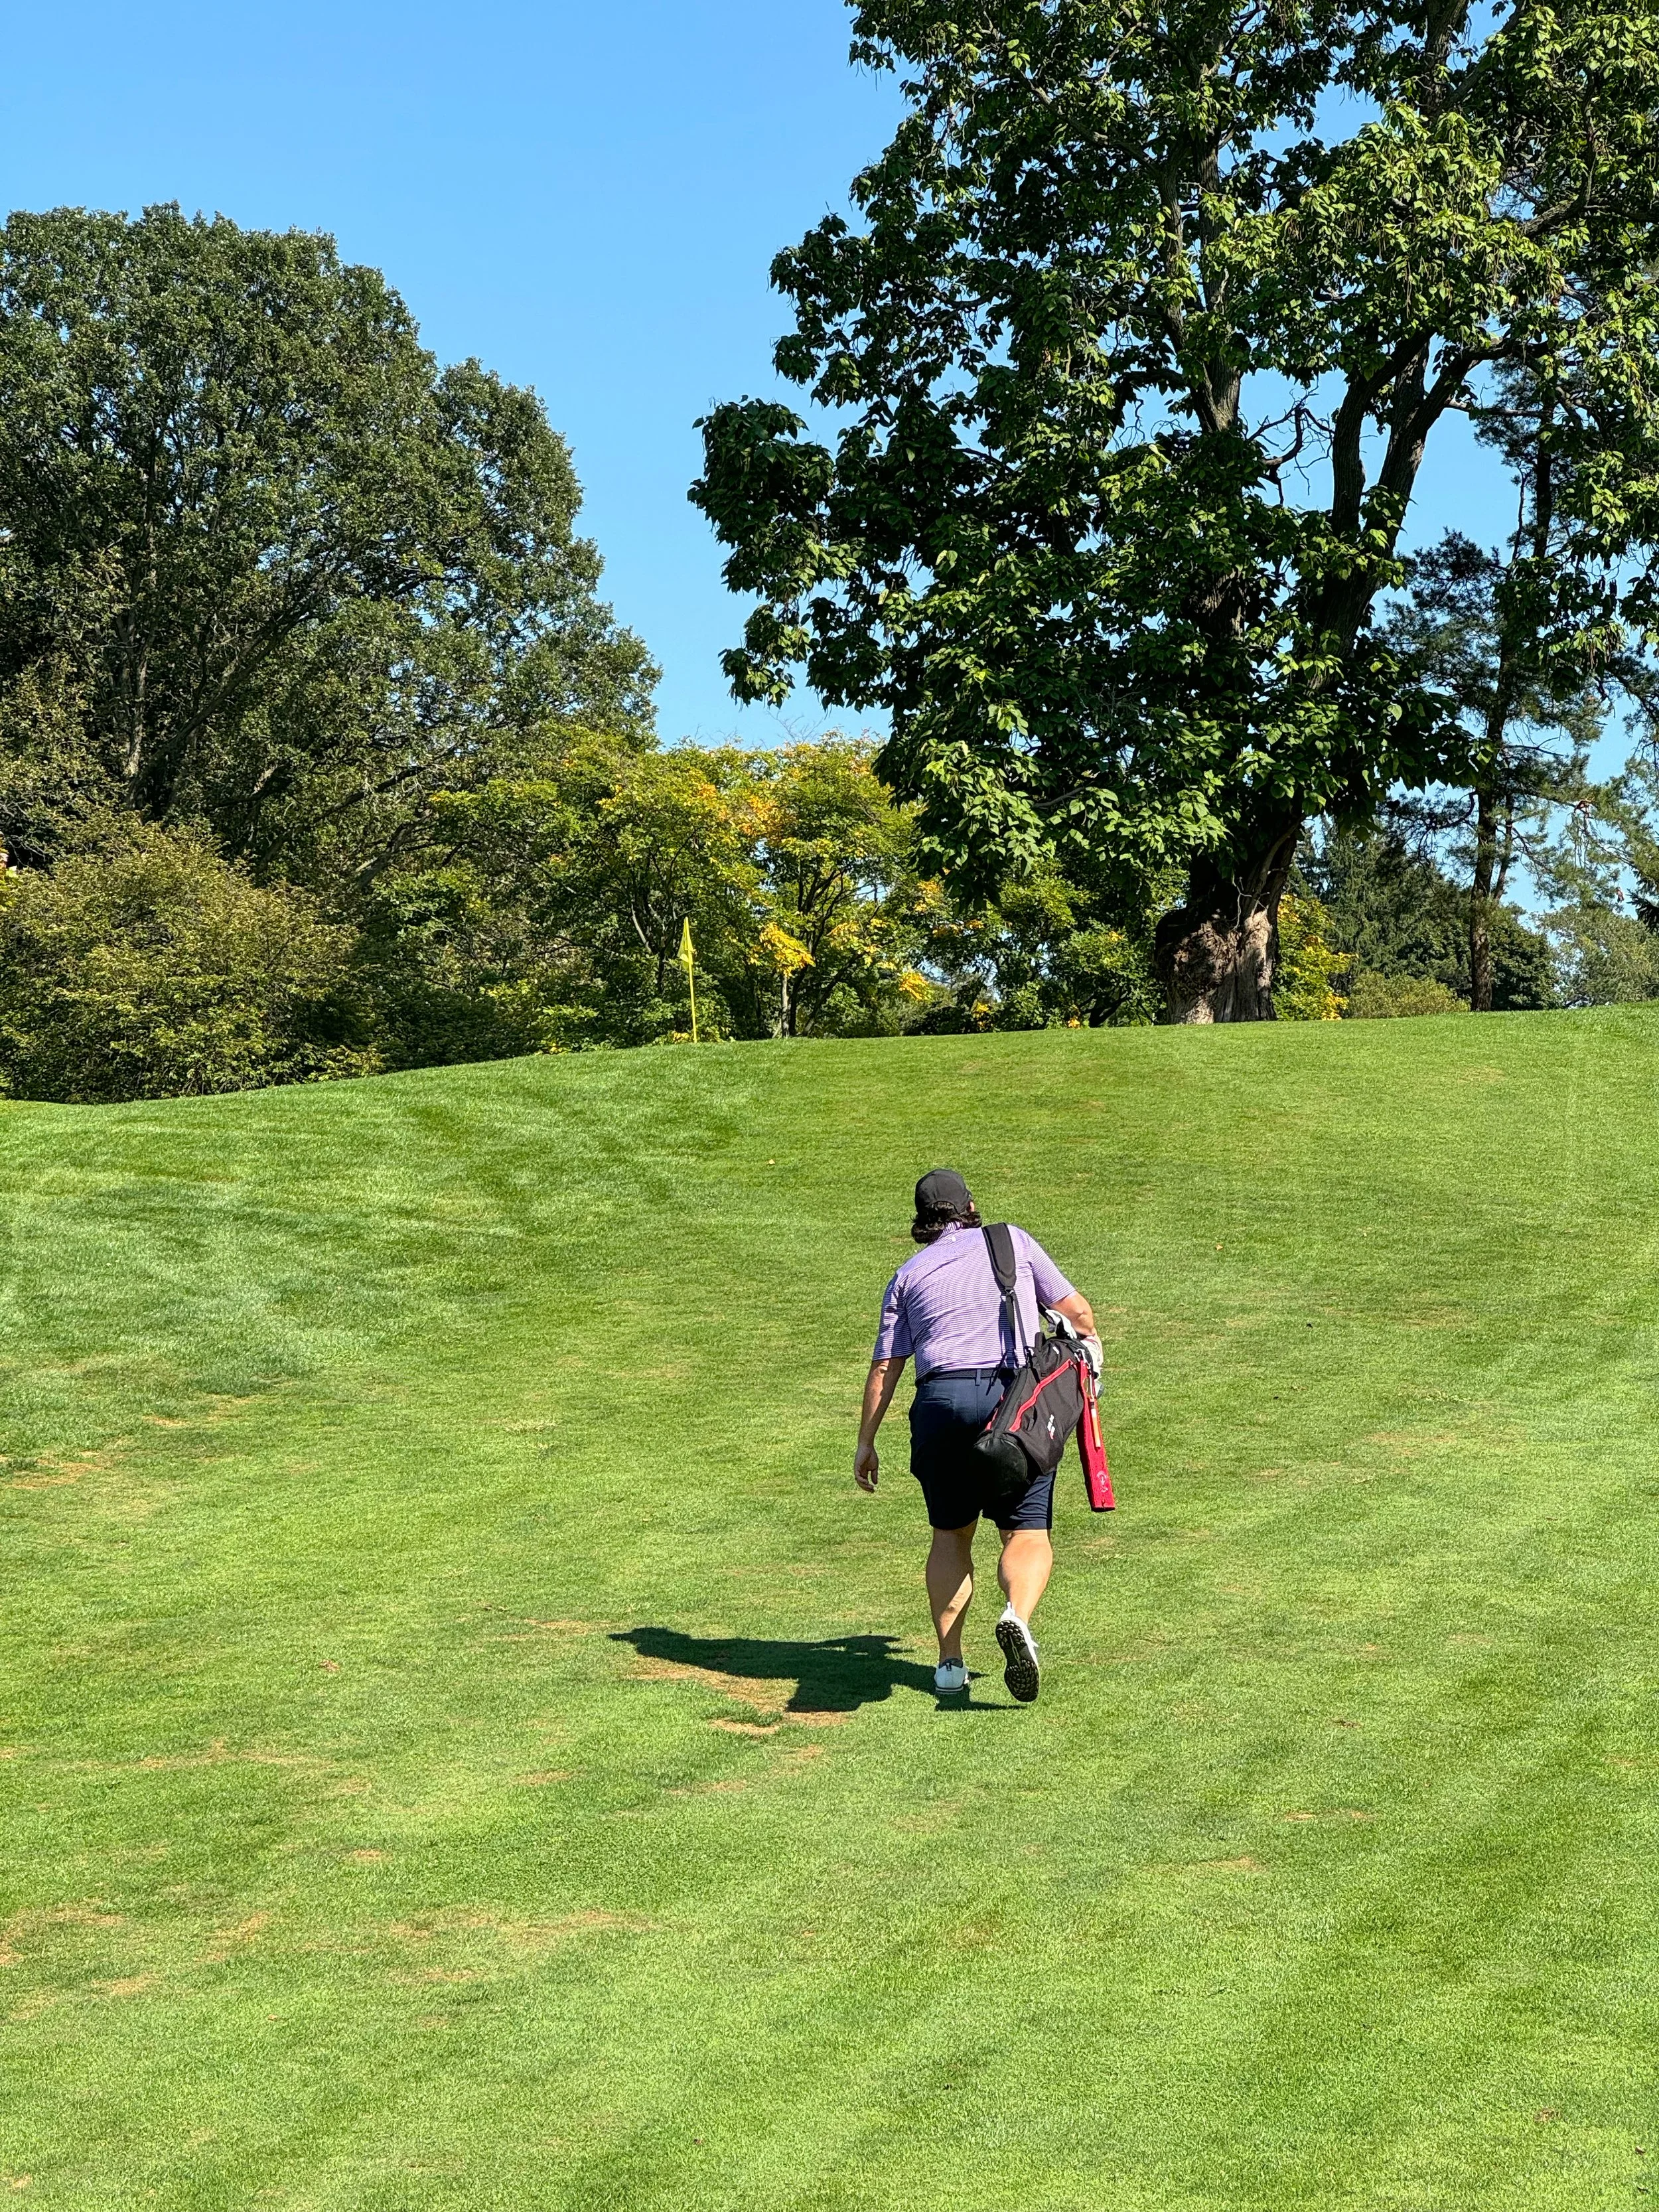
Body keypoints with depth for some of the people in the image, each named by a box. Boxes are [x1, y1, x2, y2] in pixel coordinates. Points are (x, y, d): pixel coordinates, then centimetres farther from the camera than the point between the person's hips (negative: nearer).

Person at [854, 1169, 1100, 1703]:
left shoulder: (910, 1274, 17)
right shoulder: (1013, 1241, 15)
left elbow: (884, 1367, 12)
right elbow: (1077, 1311, 17)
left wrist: (865, 1442, 18)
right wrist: (1090, 1342, 38)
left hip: (942, 1400, 2)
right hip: (1019, 1397, -1)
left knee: (951, 1533, 16)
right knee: (1028, 1533, 2)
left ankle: (950, 1661, 7)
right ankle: (1018, 1616, -29)